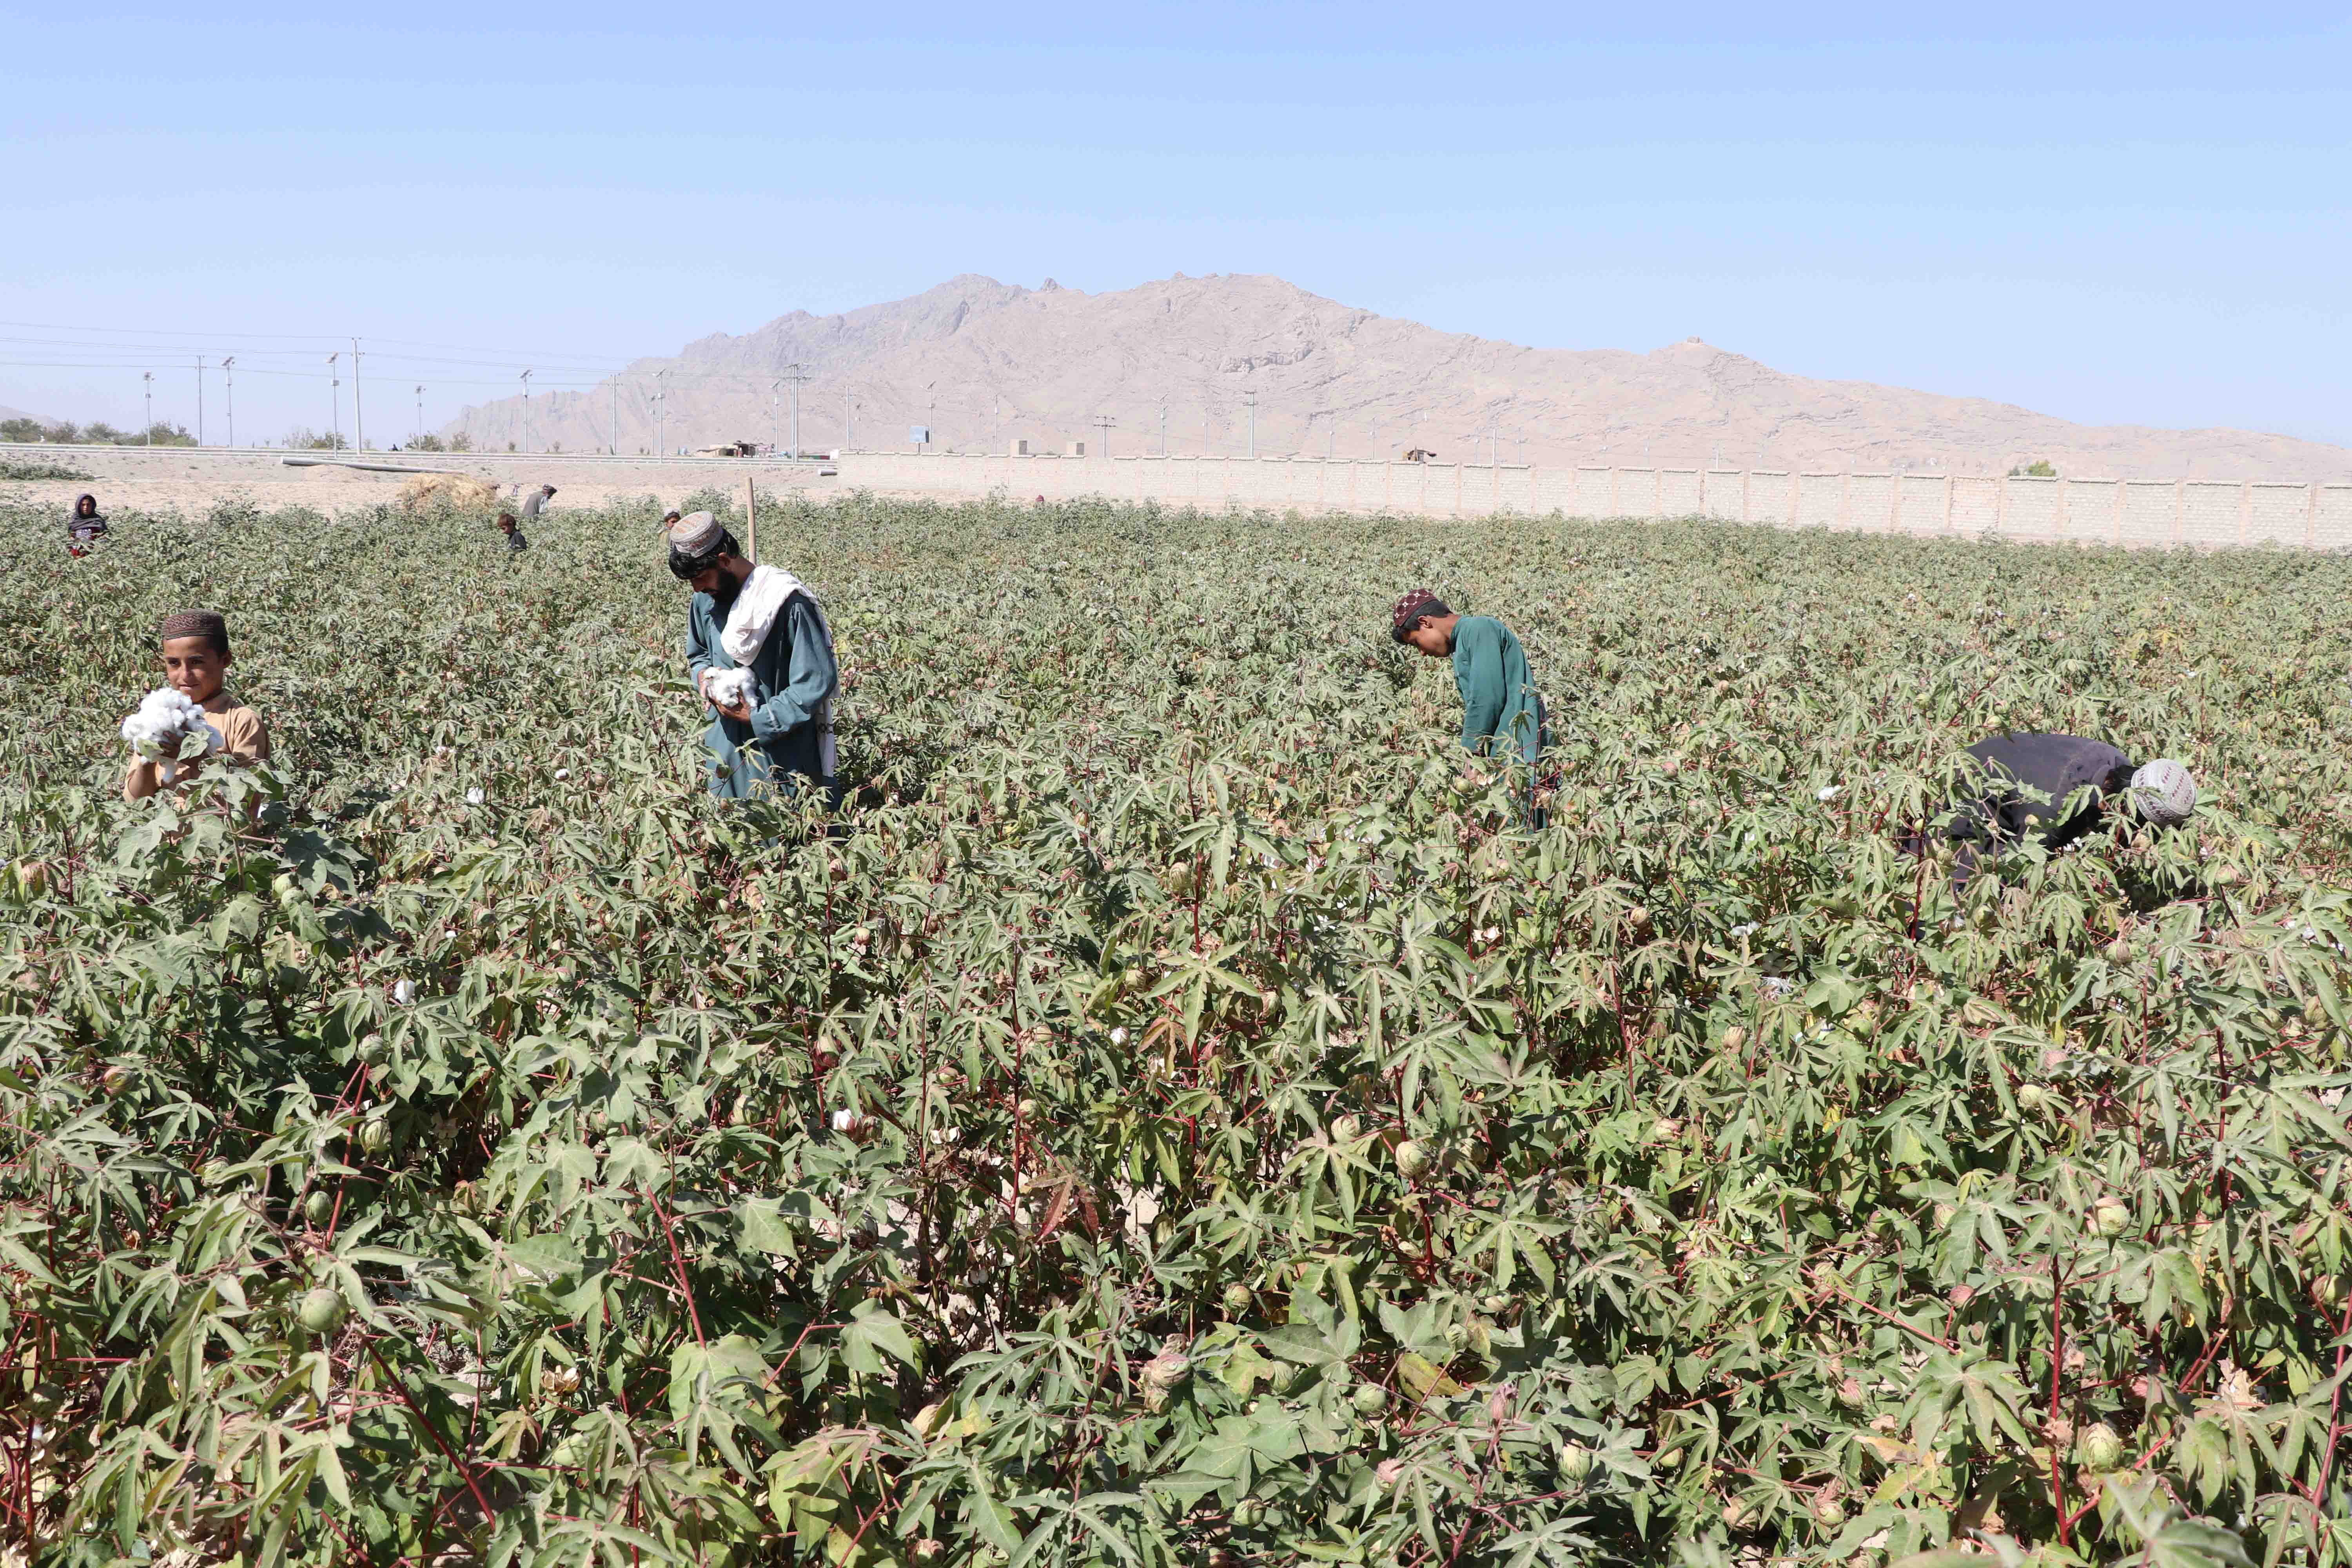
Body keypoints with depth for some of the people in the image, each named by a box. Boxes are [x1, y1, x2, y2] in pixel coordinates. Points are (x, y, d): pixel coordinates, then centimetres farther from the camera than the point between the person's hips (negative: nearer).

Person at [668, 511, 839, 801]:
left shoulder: (788, 602, -20)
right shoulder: (705, 600, 4)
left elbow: (818, 681, -19)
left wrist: (757, 719, -17)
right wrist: (703, 675, -2)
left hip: (783, 751, -6)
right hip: (727, 746, 6)